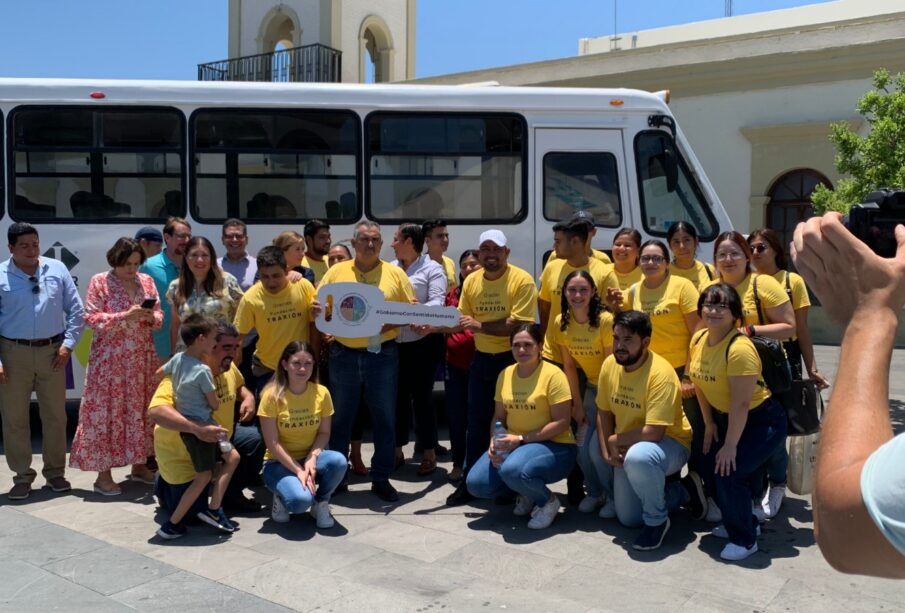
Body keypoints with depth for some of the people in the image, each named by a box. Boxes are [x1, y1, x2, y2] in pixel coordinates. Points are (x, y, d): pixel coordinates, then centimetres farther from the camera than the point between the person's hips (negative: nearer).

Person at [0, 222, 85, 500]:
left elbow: (76, 310, 6)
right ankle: (22, 476, 20)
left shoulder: (57, 269, 2)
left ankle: (55, 472, 25)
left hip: (52, 352, 2)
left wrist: (68, 344, -2)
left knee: (55, 415, 10)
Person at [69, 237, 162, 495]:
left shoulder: (147, 281, 9)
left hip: (142, 357, 5)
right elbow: (91, 318, -10)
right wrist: (126, 316, -20)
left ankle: (139, 465, 21)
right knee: (107, 412, -3)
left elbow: (159, 316, 11)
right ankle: (103, 474, 4)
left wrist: (151, 317, -12)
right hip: (110, 359, -4)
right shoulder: (99, 282, -4)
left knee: (141, 410, 9)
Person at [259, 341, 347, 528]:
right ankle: (281, 497, 7)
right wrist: (298, 471, -21)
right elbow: (272, 443, -14)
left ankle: (321, 503, -2)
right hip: (279, 463, -3)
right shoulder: (272, 395, -14)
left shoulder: (321, 393, -5)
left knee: (338, 461, -31)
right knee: (300, 500, -32)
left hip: (310, 458, 3)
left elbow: (324, 433, 0)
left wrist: (312, 458, -19)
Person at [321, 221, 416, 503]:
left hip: (382, 354, 0)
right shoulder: (336, 272, 5)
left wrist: (395, 323, -12)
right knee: (340, 419, 10)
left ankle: (381, 478, 18)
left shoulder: (395, 273, 4)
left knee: (385, 418, 5)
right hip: (344, 355, 0)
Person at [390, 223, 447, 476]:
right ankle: (397, 451, 22)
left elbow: (437, 302, -14)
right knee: (398, 397, 10)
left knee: (422, 397, 1)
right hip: (393, 343, 5)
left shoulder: (432, 268, -2)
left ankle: (429, 453, 12)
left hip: (424, 342, -5)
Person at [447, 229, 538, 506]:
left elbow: (518, 325, -22)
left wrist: (481, 325, -27)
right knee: (476, 422, 12)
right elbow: (461, 320, 7)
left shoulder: (522, 280, -14)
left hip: (512, 358, -5)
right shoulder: (471, 281, 4)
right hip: (481, 358, 6)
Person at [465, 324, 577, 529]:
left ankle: (548, 500, -3)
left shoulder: (552, 374, -14)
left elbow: (561, 422, -16)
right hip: (513, 444, 6)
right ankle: (526, 492, 15)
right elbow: (498, 417, 11)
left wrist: (521, 439, -21)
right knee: (475, 484, -11)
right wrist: (495, 442, -10)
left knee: (512, 470, -35)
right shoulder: (505, 374, 5)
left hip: (553, 446, -6)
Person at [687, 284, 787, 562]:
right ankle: (740, 522, 29)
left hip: (763, 420, -8)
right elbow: (699, 384, 7)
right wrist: (709, 424, 7)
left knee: (729, 471, -17)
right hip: (724, 417, 8)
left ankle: (745, 539, 5)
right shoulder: (698, 339, -6)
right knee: (712, 465, 3)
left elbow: (741, 403, -27)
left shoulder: (739, 348, -29)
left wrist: (730, 445, -22)